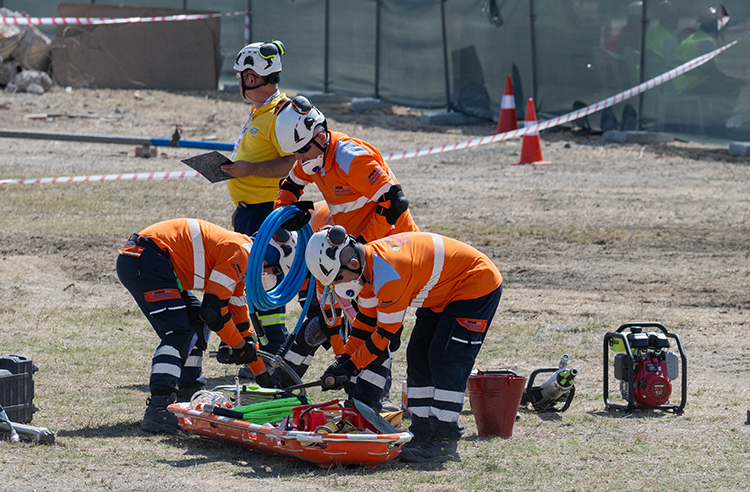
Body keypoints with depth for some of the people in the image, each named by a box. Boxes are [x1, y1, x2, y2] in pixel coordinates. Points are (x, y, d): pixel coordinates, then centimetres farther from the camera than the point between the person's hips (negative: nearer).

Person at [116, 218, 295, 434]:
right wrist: (240, 346, -1)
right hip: (145, 259, -11)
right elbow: (212, 309, -15)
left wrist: (262, 374, 33)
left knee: (197, 321, 20)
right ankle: (158, 407, -32)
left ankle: (187, 392, 19)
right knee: (178, 333, -19)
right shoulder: (239, 254, -11)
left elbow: (240, 322, 30)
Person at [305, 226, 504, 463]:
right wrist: (345, 358, 5)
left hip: (477, 286, -10)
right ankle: (422, 432, 11)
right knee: (418, 357, 6)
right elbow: (366, 320, 10)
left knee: (445, 361, -16)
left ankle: (445, 440, -13)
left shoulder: (389, 275, -33)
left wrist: (352, 366, -15)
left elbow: (387, 333, -24)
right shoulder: (367, 265, -4)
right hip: (442, 294, 10)